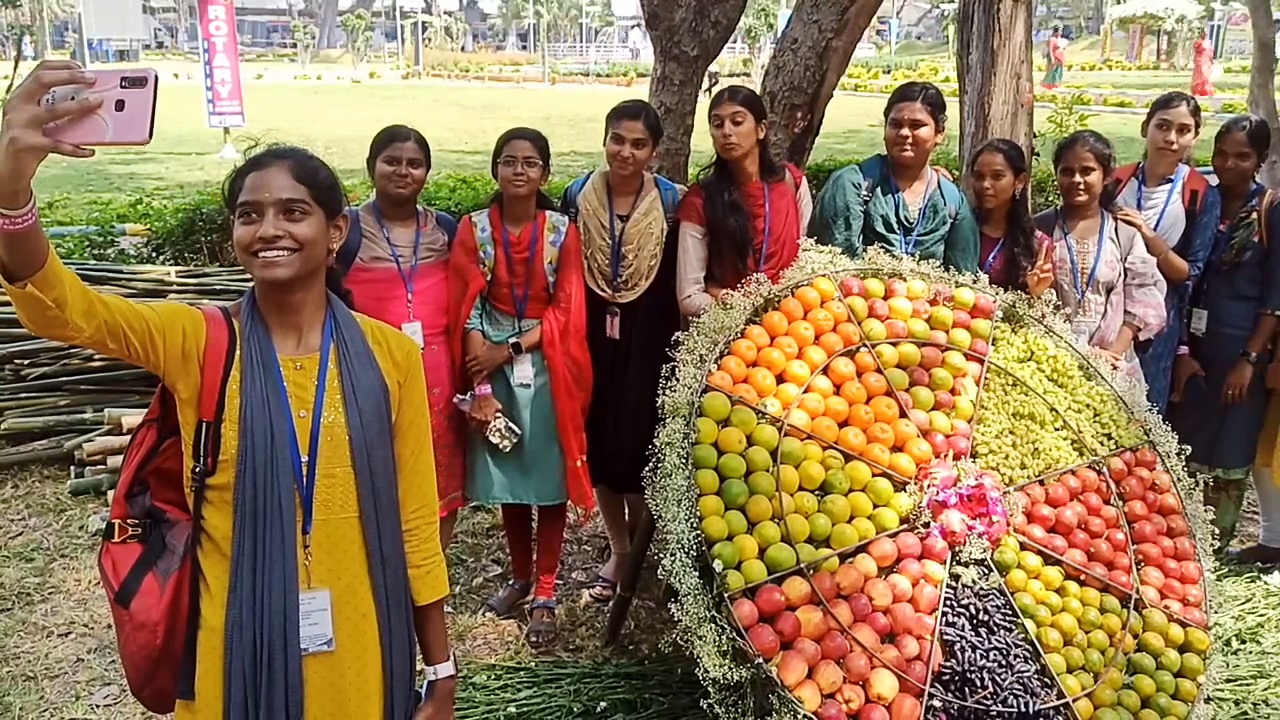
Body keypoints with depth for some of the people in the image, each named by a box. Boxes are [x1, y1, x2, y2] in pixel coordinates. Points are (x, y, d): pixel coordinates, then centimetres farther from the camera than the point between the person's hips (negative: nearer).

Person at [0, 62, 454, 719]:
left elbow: (415, 522, -1)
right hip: (237, 652, 0)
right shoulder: (195, 341, -5)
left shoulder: (389, 353, -4)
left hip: (359, 653, 0)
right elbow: (57, 306, -23)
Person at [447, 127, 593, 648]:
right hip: (493, 368, 1)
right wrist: (482, 388, -12)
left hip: (547, 367, -1)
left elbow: (566, 310, -4)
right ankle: (521, 578, 30)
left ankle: (546, 596, 11)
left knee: (549, 479, 2)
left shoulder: (562, 231, -1)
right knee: (508, 479, 12)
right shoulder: (474, 229, 0)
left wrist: (510, 349, -15)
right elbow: (468, 311, -5)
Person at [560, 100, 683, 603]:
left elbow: (680, 284, -4)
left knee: (638, 446, 1)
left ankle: (643, 549, 25)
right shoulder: (578, 195, 1)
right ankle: (619, 550, 29)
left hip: (648, 343, -3)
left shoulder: (672, 202, -5)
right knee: (599, 446, 10)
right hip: (593, 339, 3)